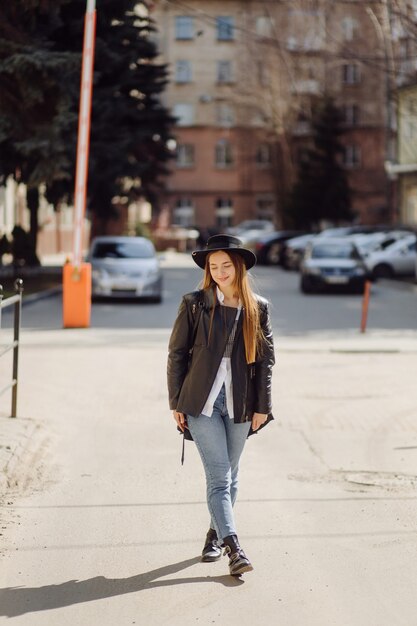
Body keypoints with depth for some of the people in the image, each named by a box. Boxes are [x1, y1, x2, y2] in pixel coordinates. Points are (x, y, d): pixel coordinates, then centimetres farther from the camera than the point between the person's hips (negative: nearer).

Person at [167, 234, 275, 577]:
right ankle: (233, 547, -14)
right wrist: (176, 403, 0)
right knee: (219, 476, -9)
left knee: (229, 476, 12)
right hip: (201, 402, -2)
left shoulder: (258, 307, 4)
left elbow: (265, 359, 7)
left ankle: (215, 533, 30)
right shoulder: (194, 304, -1)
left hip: (240, 404, 2)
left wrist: (262, 406, 3)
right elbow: (177, 353, 2)